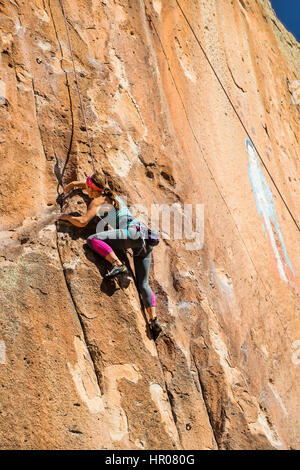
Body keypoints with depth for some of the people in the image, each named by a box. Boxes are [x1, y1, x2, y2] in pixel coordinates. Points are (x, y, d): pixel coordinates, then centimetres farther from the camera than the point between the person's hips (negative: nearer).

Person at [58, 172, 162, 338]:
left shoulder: (98, 200, 4)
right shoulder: (112, 195, 27)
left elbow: (82, 222, -4)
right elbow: (95, 185, 48)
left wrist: (66, 217, 13)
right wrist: (73, 184, 55)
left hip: (133, 232, -9)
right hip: (144, 237, 9)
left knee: (93, 239, -20)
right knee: (143, 284, 6)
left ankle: (119, 266, -26)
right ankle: (154, 321, -2)